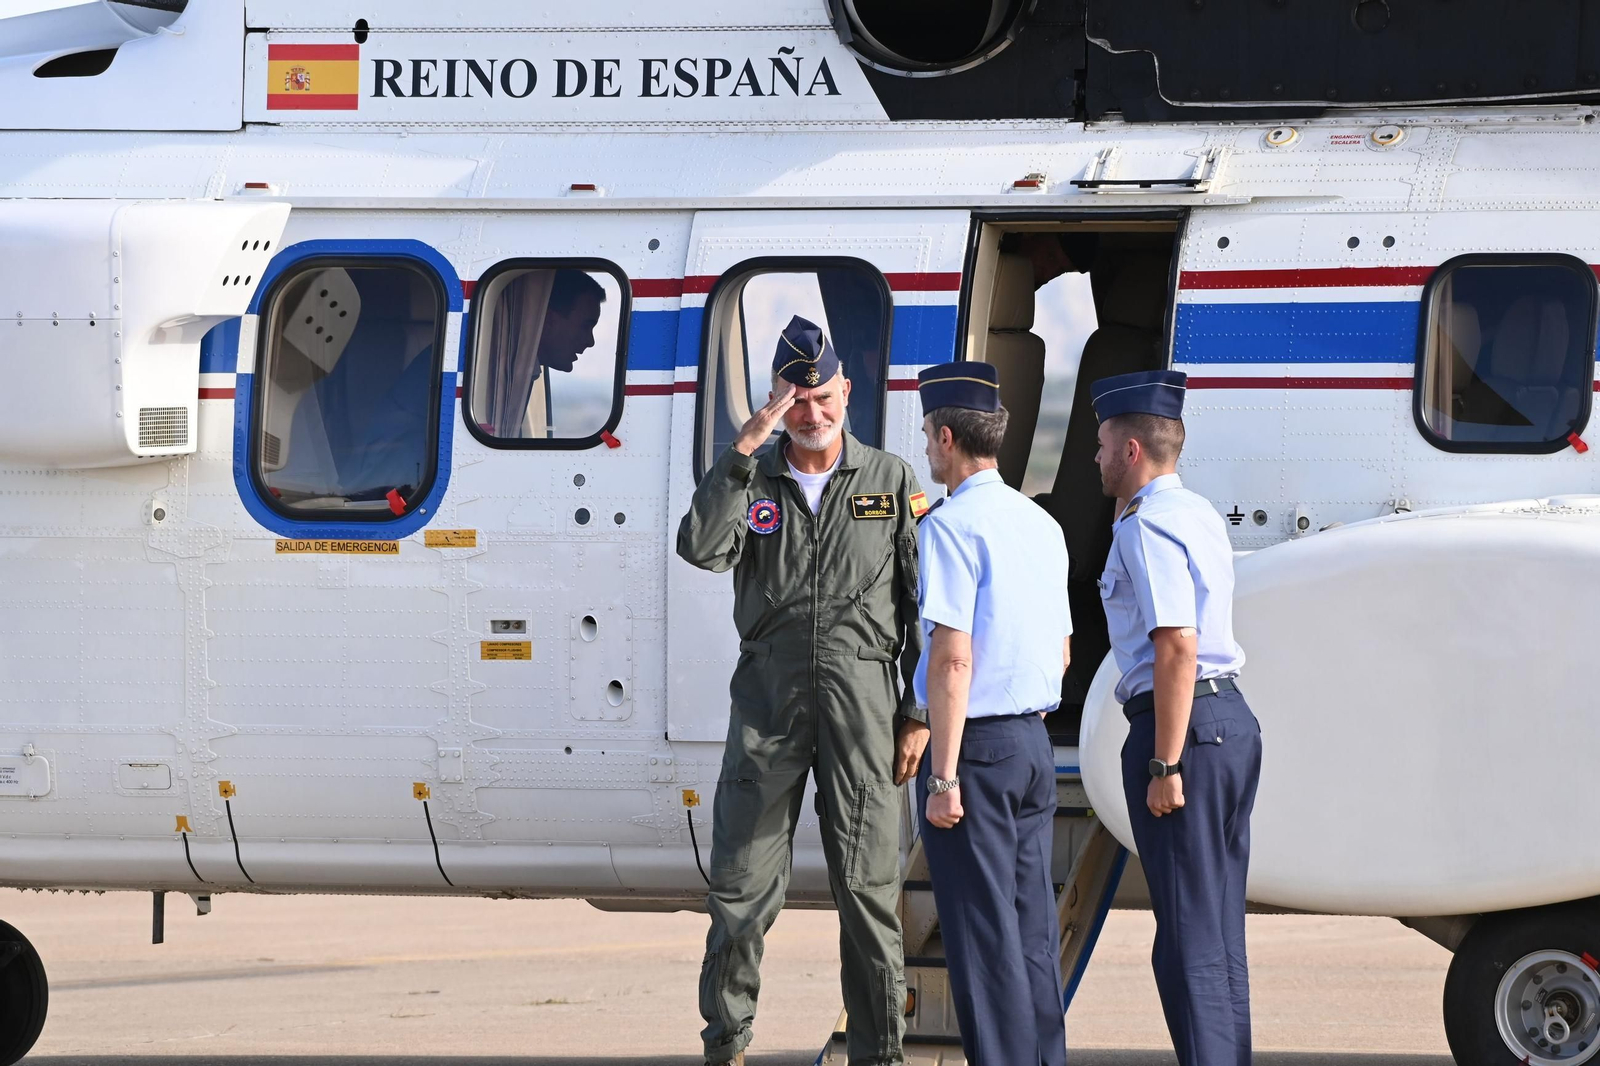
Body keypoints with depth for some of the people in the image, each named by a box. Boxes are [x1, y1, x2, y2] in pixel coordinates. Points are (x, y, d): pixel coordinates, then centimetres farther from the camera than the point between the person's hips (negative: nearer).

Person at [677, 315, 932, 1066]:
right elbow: (700, 547, -13)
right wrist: (744, 448, -16)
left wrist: (918, 714, 0)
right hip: (770, 694, 1)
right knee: (743, 878, 0)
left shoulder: (890, 481, 6)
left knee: (867, 884, -1)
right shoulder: (750, 478, 7)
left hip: (863, 694, -1)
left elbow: (924, 605, 6)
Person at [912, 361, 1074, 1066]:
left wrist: (944, 776, -19)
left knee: (982, 934, -4)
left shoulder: (950, 526, -14)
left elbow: (952, 657, -19)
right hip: (1035, 742, 8)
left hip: (974, 743, -8)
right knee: (1033, 925, 12)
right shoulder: (1042, 525, 11)